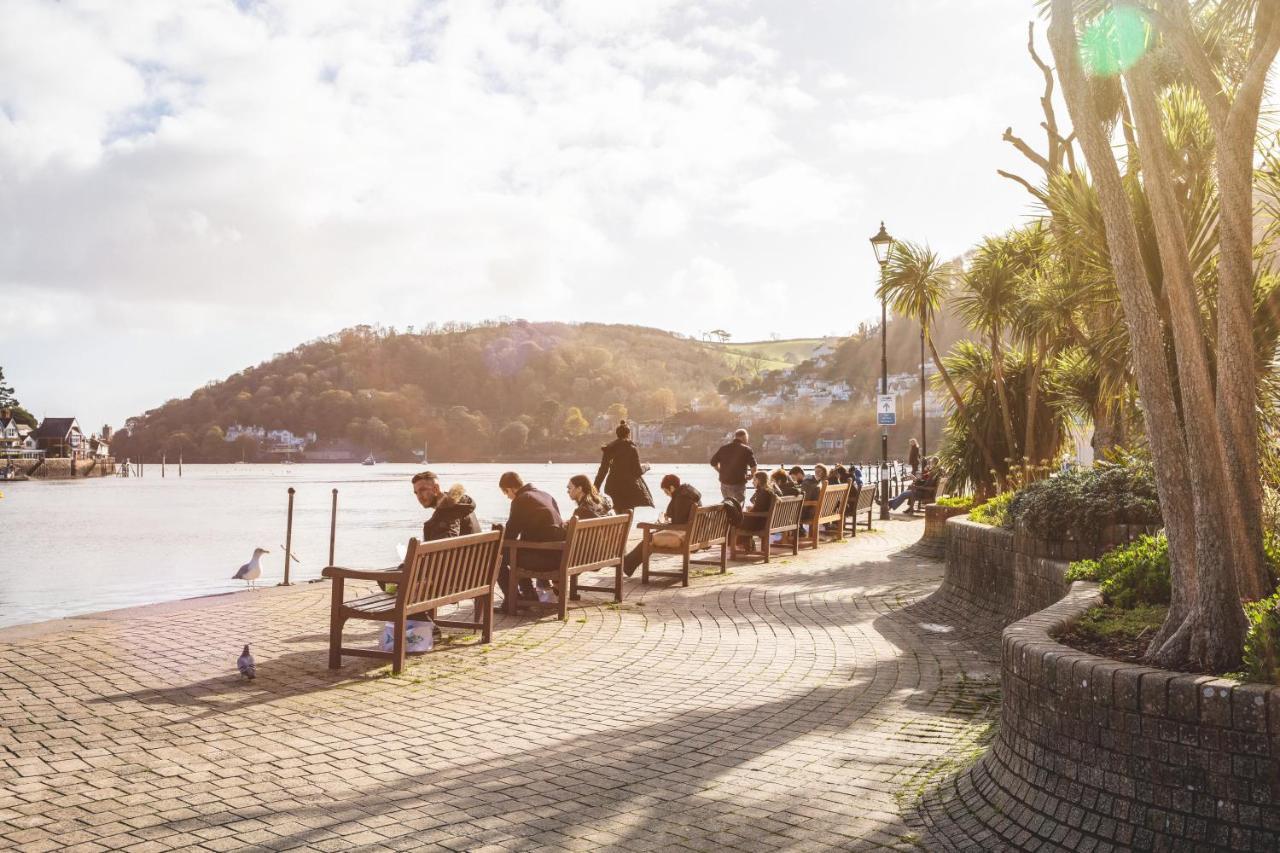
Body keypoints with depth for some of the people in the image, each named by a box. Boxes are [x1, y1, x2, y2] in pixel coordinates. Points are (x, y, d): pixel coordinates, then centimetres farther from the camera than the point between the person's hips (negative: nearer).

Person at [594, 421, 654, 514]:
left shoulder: (609, 449, 4)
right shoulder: (632, 449, -8)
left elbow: (603, 470, 5)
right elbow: (638, 471, -7)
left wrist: (596, 488, 10)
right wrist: (646, 467, 14)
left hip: (613, 487, 5)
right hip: (629, 487, -5)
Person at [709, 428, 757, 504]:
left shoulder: (723, 448, 8)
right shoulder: (746, 450, -6)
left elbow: (713, 463, 11)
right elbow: (753, 467, -16)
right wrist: (751, 476, 4)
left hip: (724, 483, 5)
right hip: (738, 484, -5)